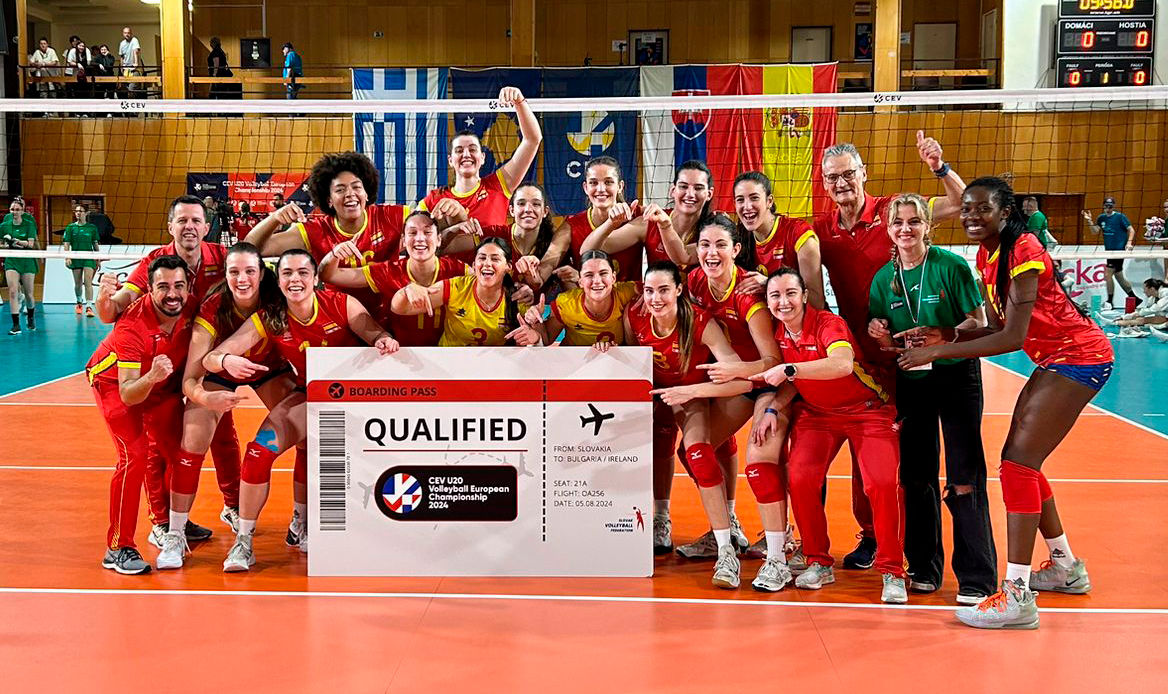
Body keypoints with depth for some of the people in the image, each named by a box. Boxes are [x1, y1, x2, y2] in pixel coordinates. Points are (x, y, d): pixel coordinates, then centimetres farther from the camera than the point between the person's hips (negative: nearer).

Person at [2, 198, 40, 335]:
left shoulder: (29, 224, -4)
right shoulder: (4, 225, 3)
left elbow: (31, 243, -14)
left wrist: (17, 241, -28)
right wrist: (7, 244, -9)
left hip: (27, 261, -1)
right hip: (11, 261, 1)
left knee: (28, 294, 6)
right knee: (13, 291, -14)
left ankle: (31, 316, 36)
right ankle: (16, 325, -13)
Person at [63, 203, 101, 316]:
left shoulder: (92, 228, 5)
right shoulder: (70, 227, 4)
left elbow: (96, 245, 10)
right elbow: (66, 244, 1)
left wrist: (98, 260, 10)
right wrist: (67, 258, -11)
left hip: (89, 258, -1)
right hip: (76, 258, 1)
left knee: (88, 282, -13)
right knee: (78, 284, 8)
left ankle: (89, 307, -18)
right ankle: (79, 302, 32)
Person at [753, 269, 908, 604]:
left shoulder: (829, 324, -21)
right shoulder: (778, 334, -2)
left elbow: (843, 364, -43)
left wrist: (790, 369, -45)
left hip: (866, 410, -5)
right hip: (816, 413, 5)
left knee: (883, 483, -21)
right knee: (799, 479, -17)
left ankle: (892, 572, -3)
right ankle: (819, 564, 2)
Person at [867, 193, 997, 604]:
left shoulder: (951, 266, -8)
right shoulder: (884, 279, 4)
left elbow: (978, 323, -10)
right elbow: (885, 344, 8)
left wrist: (935, 337, -25)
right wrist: (881, 337, -15)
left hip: (956, 376, -4)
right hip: (910, 382, 4)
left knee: (964, 478, -8)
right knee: (917, 477, 7)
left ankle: (976, 578, -2)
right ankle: (924, 568, 20)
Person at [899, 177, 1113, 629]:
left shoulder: (1022, 252, -21)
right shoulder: (987, 256, 6)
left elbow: (1013, 337, -27)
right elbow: (1001, 328, 6)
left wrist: (939, 351, -27)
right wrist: (948, 336, -10)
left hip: (1080, 357, -10)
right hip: (1055, 360, 10)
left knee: (1019, 460, -16)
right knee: (1020, 460, 14)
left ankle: (1017, 595, -16)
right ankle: (1066, 567, 30)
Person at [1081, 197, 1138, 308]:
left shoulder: (1120, 217, -7)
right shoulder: (1101, 218, 9)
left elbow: (1131, 230, -5)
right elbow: (1096, 231, 4)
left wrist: (1129, 242, -18)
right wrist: (1089, 221, -9)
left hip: (1119, 249, -7)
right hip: (1109, 250, 7)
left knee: (1107, 275, -11)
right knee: (1119, 276, 13)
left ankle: (1109, 302, -2)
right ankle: (1134, 298, 26)